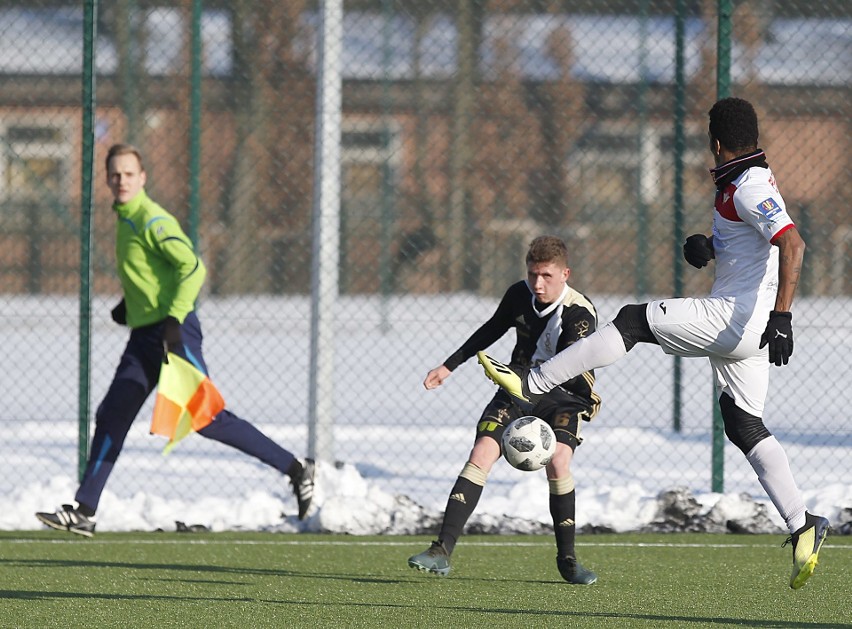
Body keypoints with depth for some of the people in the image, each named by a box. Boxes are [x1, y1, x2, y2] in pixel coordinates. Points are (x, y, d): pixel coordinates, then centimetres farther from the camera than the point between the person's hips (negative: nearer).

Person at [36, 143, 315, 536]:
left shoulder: (152, 221, -12)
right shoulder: (126, 219, 15)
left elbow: (192, 267, -21)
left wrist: (173, 318, -28)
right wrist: (131, 305, 23)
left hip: (173, 333, -9)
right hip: (144, 337, 9)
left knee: (206, 419, -11)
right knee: (111, 418, 4)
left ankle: (295, 469, -2)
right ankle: (84, 512, 5)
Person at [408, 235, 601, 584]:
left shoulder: (580, 314, -23)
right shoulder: (519, 294, -6)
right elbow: (492, 330, 15)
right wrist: (449, 366, 18)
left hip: (563, 396, -4)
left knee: (558, 461, -27)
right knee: (481, 454, -16)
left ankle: (567, 559, -8)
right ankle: (441, 551, -20)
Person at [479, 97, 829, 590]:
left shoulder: (749, 190, -15)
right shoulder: (752, 181, 17)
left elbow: (793, 244, -28)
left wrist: (781, 315, -36)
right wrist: (707, 245, 12)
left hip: (737, 317, -10)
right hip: (744, 327, 10)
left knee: (634, 322, -10)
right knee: (745, 426, 9)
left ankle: (532, 385, -10)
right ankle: (803, 526, 5)